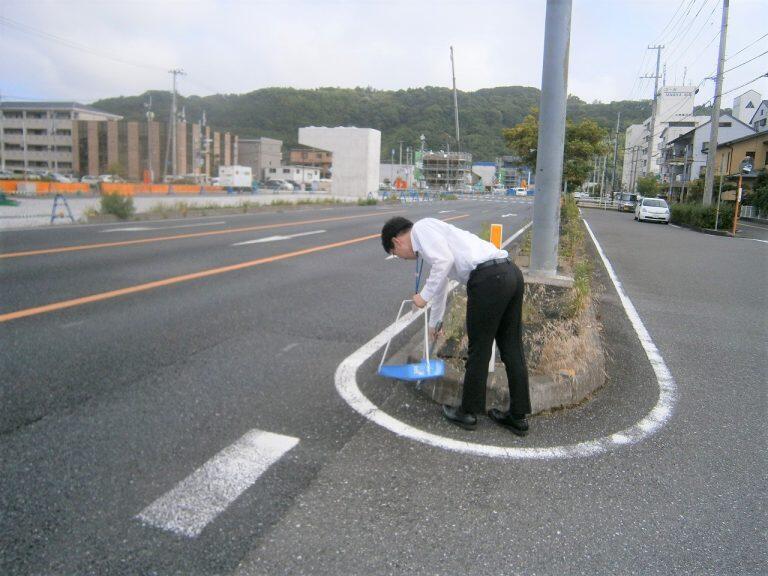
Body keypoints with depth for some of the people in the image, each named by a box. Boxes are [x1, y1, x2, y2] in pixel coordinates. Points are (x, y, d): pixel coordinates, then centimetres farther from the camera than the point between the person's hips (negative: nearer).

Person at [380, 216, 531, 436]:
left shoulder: (421, 228, 5)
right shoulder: (433, 236, 31)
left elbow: (444, 260, -14)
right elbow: (441, 284, 44)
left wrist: (424, 296, -1)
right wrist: (434, 322, 58)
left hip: (488, 279, -9)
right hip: (511, 272, 9)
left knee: (479, 350, 6)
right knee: (512, 348, 14)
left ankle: (468, 413, 24)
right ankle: (518, 416, 25)